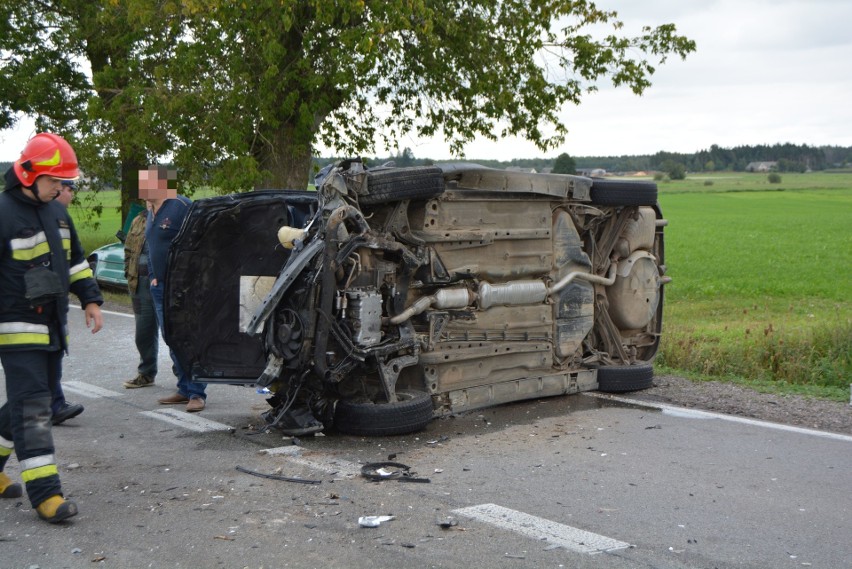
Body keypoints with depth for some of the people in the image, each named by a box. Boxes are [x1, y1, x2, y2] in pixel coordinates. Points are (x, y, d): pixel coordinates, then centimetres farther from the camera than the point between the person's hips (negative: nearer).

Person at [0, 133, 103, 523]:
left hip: (53, 327, 8)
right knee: (32, 409, -9)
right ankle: (45, 493, -9)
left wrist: (90, 299, 15)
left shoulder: (56, 212, 12)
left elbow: (75, 260, 23)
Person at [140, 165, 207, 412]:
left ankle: (197, 393, -4)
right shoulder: (151, 211, 15)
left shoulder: (180, 207, -13)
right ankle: (185, 389, 19)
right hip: (161, 287, 9)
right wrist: (153, 276, 18)